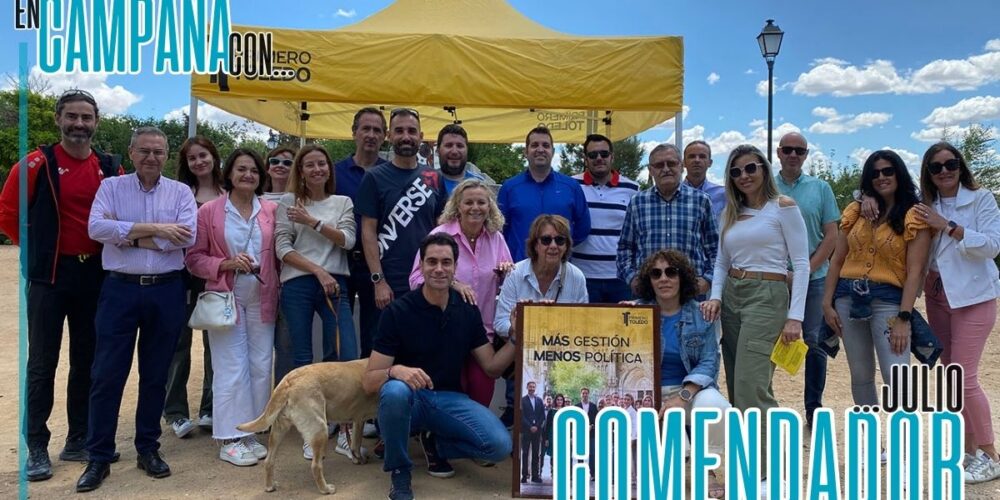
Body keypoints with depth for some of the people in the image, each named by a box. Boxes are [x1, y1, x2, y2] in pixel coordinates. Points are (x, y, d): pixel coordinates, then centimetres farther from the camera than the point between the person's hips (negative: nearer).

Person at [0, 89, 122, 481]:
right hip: (50, 275, -3)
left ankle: (78, 441, 23)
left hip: (95, 275, 4)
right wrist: (39, 249, 2)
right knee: (43, 363, 3)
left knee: (87, 360, 11)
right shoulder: (36, 164, -6)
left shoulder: (111, 168, 5)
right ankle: (36, 448, 13)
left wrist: (109, 252, 3)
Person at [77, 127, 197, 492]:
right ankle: (99, 456, 15)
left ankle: (148, 449, 24)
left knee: (155, 374, 10)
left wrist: (128, 235, -11)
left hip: (166, 291, 1)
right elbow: (96, 228, -13)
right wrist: (153, 229, -17)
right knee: (107, 375, 2)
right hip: (120, 289, 0)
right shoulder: (111, 187, 4)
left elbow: (188, 236, -12)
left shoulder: (180, 192, 4)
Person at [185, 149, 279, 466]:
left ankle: (251, 432, 20)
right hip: (225, 298, -3)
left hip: (261, 298, 3)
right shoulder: (209, 211, 0)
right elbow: (194, 259, 0)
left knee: (261, 366, 6)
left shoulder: (271, 210, 5)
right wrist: (227, 264, -14)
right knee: (232, 369, -2)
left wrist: (278, 284, 0)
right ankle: (230, 439, 10)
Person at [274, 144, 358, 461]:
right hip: (297, 286, -1)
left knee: (348, 357, -8)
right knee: (303, 360, 4)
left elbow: (347, 240, -1)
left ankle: (345, 433, 3)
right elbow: (282, 248, -1)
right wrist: (318, 271, -10)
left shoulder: (343, 203, 13)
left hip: (335, 285, 1)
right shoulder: (288, 202, 7)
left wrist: (313, 221, -10)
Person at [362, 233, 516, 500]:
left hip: (449, 399, 3)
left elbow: (491, 367, 5)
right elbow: (369, 381, -14)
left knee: (500, 445, -22)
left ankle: (435, 442, 9)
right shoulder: (397, 311, -12)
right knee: (395, 391, -39)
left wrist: (517, 337, -11)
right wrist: (395, 371, -36)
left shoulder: (468, 310, 1)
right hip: (409, 398, -3)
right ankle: (399, 472, -11)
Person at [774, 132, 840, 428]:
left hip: (814, 277, 1)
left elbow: (831, 236, 2)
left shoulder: (820, 188, 5)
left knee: (814, 343, 6)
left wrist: (807, 268, -10)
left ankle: (814, 408, 17)